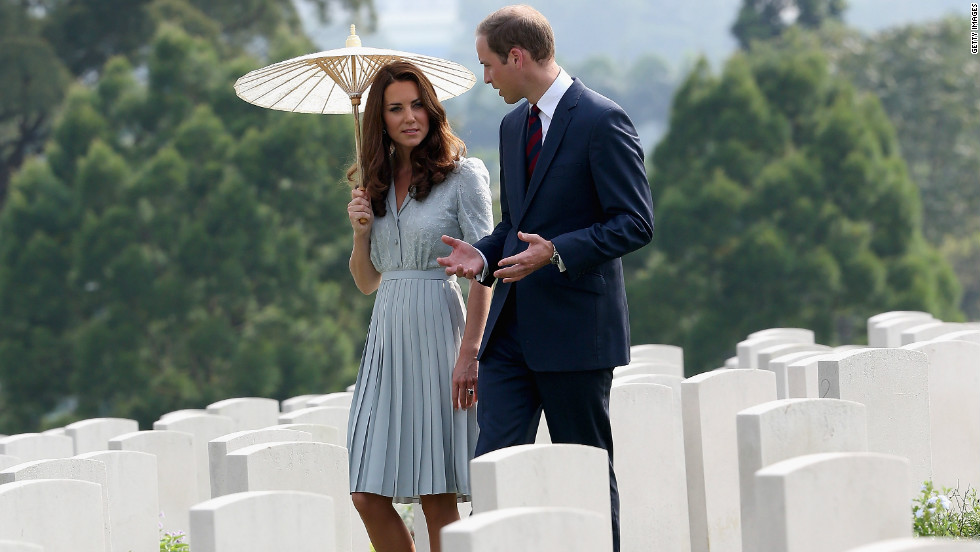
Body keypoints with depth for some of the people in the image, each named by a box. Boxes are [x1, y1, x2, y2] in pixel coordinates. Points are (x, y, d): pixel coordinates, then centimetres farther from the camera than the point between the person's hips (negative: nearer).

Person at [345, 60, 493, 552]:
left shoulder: (463, 174, -3)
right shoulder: (379, 182, 14)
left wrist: (469, 353, -17)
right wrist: (361, 231, 0)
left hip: (436, 329, -6)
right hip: (386, 333, 6)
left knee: (437, 498, -5)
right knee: (368, 495, -1)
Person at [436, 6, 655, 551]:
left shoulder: (601, 121, -11)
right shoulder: (514, 124, 16)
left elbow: (636, 223, -14)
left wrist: (557, 252, -24)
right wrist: (485, 254, 5)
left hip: (575, 327, -7)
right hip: (512, 327, 7)